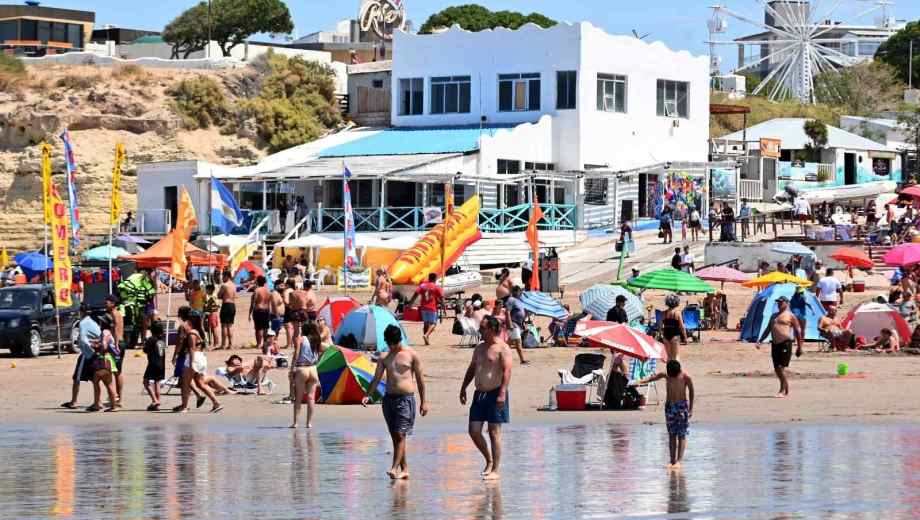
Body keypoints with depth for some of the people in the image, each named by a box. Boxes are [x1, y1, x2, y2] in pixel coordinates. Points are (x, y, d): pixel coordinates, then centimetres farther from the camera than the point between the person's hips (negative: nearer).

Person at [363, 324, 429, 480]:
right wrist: (367, 395, -6)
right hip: (389, 398, 5)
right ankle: (404, 469, 13)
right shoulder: (384, 357, 10)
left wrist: (423, 401, -1)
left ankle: (395, 468, -17)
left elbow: (420, 379, 2)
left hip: (406, 398, -5)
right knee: (394, 436, 6)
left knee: (400, 435, -12)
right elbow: (376, 379, 10)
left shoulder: (411, 355, 0)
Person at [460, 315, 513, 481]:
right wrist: (463, 388, 18)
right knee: (474, 431, 3)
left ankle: (496, 470, 0)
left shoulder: (502, 348, -8)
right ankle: (489, 460, 21)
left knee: (494, 432, -4)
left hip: (495, 394, -8)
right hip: (479, 394, 8)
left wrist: (502, 393, -25)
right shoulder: (479, 348, 16)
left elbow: (507, 371, -16)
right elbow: (471, 369, 24)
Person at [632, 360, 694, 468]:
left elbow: (691, 392, -2)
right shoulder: (666, 375, -4)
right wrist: (641, 382, -25)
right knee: (671, 435, 5)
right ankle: (672, 460, 7)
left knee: (681, 435, -5)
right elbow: (652, 378, -6)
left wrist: (690, 408, 0)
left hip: (682, 406, -4)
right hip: (669, 406, 4)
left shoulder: (686, 377, -12)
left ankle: (679, 461, -9)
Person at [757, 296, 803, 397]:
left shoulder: (790, 316, 0)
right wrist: (760, 341, 12)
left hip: (785, 344, -7)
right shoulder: (774, 316, 20)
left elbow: (798, 331, -1)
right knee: (777, 369, 7)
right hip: (775, 344, 7)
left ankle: (783, 391, -8)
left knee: (781, 368, -14)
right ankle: (785, 390, 20)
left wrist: (799, 347, -4)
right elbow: (767, 330, 24)